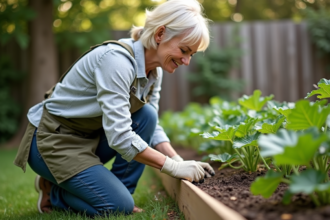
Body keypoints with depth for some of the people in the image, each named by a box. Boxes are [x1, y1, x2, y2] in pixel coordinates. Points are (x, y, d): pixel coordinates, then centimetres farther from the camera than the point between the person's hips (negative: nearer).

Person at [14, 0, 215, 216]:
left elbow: (153, 126, 4)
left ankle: (120, 196, -1)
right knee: (119, 207, -17)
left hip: (90, 137, 8)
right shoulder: (117, 59, -29)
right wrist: (174, 167, -28)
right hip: (52, 139, -8)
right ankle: (53, 191, 7)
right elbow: (119, 136, -33)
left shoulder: (154, 71, -2)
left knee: (146, 116, -13)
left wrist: (179, 161, -11)